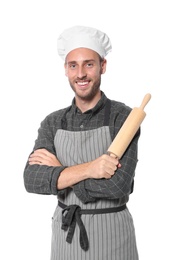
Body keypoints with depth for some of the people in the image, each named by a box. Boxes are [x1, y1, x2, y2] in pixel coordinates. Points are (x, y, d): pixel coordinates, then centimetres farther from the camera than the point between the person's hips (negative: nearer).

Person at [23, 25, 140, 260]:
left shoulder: (123, 117, -12)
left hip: (111, 235, -3)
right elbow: (33, 180, -13)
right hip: (65, 235, 4)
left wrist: (58, 170, -15)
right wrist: (87, 169, -26)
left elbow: (118, 186, -24)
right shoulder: (53, 123, 1)